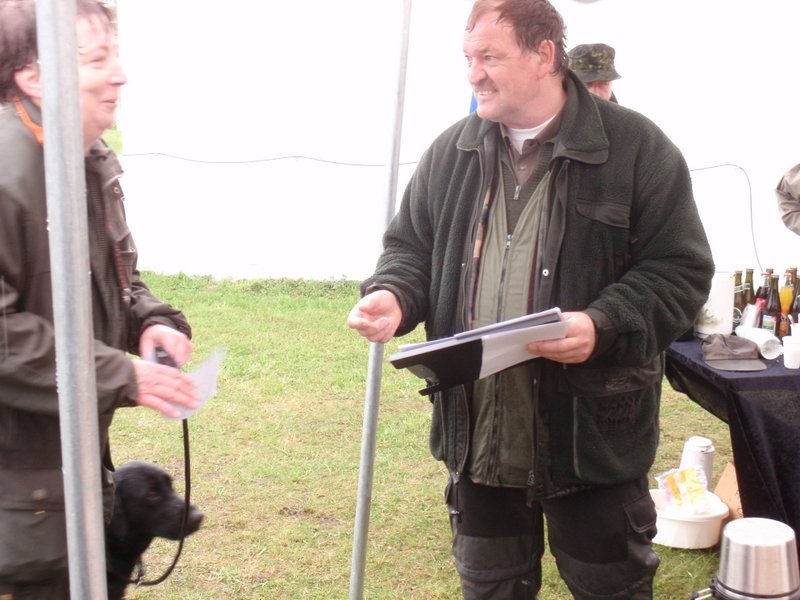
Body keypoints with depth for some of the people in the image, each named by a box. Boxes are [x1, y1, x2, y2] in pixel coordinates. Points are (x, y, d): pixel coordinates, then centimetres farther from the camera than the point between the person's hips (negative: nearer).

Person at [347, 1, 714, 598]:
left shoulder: (636, 147, -8)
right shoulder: (451, 151, 6)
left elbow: (681, 269, -9)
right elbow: (411, 248, 14)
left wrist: (604, 325, -24)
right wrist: (393, 297, -8)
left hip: (594, 431, -4)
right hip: (477, 433, 4)